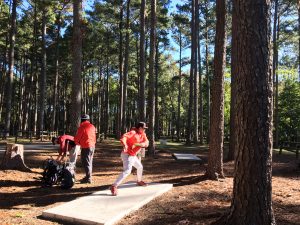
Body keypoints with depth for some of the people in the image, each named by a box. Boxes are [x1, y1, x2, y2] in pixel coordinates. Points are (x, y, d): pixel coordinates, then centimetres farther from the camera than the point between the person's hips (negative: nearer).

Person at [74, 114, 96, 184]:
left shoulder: (82, 127, -11)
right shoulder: (92, 127, 8)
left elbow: (77, 138, -7)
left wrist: (77, 143, 12)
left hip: (86, 147, -7)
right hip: (92, 146, 7)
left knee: (86, 162, -1)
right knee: (89, 162, 17)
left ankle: (88, 179, 1)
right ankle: (88, 176, 28)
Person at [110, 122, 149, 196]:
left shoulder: (142, 134, 8)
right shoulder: (133, 132, -17)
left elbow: (146, 142, 0)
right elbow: (124, 136, -32)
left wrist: (143, 144, -23)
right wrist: (124, 145, -51)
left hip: (133, 155, 10)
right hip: (127, 155, -10)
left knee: (140, 167, 27)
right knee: (127, 170, -25)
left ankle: (139, 181, 52)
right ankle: (114, 186, -27)